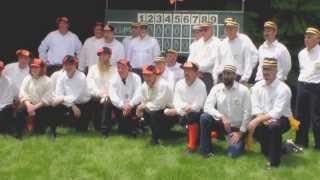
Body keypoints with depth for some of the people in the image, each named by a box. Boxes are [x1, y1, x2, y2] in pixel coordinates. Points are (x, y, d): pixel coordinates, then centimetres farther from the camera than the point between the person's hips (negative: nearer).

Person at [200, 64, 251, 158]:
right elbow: (207, 107, -15)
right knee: (204, 117, -26)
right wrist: (222, 116, -30)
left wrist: (240, 132, -13)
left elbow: (247, 113, -10)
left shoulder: (243, 90, -11)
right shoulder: (216, 88, -4)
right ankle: (206, 149, -12)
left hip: (237, 127, -2)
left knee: (233, 153, -23)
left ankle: (240, 141, 14)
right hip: (222, 124, 3)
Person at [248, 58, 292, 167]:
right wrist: (263, 119, -27)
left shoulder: (283, 89, -19)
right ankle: (267, 149, 13)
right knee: (253, 127, -20)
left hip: (281, 119, -6)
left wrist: (258, 120, -35)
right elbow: (256, 109, -8)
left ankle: (274, 161, -18)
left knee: (273, 127, -36)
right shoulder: (257, 86, -2)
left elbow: (277, 112, -27)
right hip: (263, 119, 6)